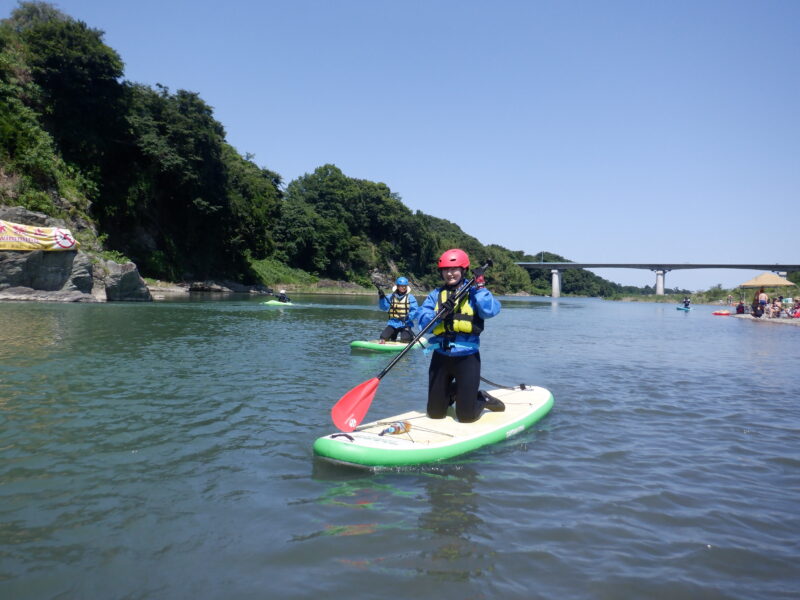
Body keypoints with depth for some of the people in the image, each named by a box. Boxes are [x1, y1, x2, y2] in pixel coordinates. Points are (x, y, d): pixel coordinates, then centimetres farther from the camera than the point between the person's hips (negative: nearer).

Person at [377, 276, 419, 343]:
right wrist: (381, 298, -20)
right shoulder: (391, 296, 6)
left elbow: (415, 310, -11)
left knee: (405, 339, -22)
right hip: (393, 323, 3)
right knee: (383, 337, -8)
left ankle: (412, 338, 15)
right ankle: (393, 336, 26)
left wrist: (408, 317, -28)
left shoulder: (410, 297, -2)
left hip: (405, 323, -3)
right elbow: (384, 307, -4)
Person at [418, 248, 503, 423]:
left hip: (467, 358, -3)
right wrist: (440, 313, -22)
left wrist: (480, 286, -16)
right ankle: (453, 391, 41)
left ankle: (482, 399, 30)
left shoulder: (473, 293, 0)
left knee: (466, 416, -2)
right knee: (435, 413, 12)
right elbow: (423, 322, -5)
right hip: (440, 357, 3)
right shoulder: (435, 295, 7)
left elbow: (489, 311, -19)